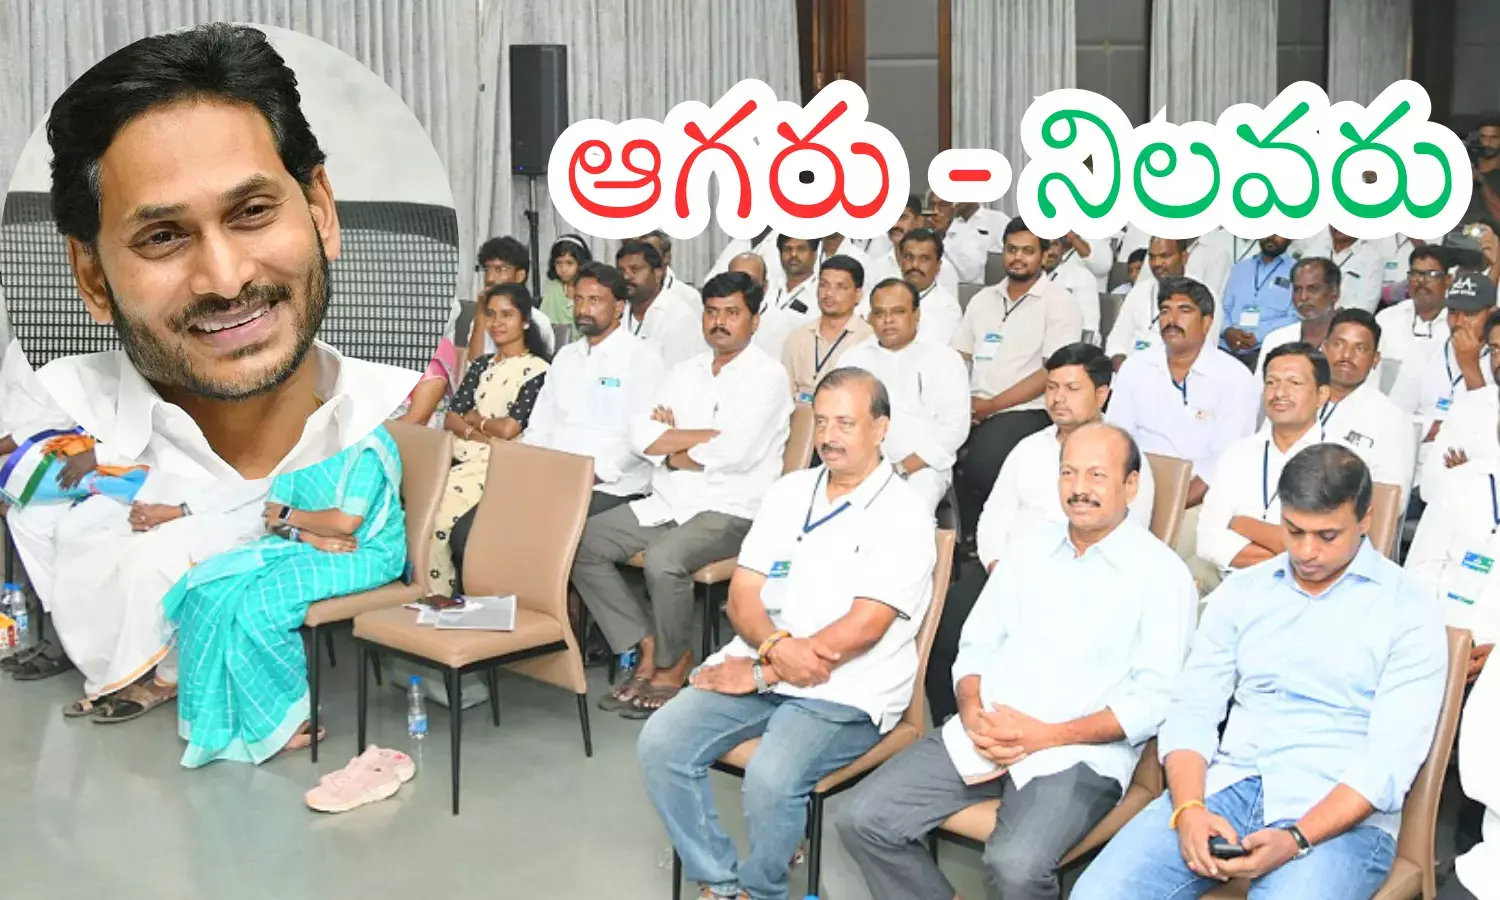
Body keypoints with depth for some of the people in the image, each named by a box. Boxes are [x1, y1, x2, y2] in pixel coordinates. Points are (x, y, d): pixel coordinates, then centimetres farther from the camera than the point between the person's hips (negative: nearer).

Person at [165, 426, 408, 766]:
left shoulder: (368, 441, -15)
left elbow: (347, 521, -22)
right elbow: (272, 515, 4)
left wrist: (288, 515, -9)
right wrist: (308, 535, -15)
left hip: (364, 554, -8)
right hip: (305, 545, 8)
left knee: (259, 602, -27)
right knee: (212, 587, -12)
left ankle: (285, 718, -8)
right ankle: (225, 715, -6)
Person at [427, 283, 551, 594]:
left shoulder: (538, 370, -2)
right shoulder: (480, 366, 19)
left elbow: (509, 428, -10)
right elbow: (450, 420, 11)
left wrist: (474, 419, 6)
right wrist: (480, 434, -8)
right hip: (463, 458, 6)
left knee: (443, 501, -27)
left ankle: (439, 593, -11)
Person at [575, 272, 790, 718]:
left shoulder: (766, 375, -6)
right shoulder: (684, 371, 14)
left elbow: (735, 453, -19)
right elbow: (641, 435, 2)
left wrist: (673, 450, -4)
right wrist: (708, 436, -11)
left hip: (731, 511, -7)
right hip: (667, 504, 7)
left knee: (663, 560, -33)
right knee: (581, 542, -7)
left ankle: (672, 664, -7)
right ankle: (648, 645, 0)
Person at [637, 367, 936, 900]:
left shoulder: (903, 515, -8)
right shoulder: (788, 492, 10)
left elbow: (861, 629, -16)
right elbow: (742, 594, 6)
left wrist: (762, 672, -14)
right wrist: (775, 645, -16)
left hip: (846, 692, -6)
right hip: (761, 663, 6)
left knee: (770, 778, -30)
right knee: (660, 744, -14)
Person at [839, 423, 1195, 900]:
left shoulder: (1162, 573, -2)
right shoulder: (1032, 548, 15)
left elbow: (1155, 698, -9)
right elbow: (977, 643, 16)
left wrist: (1049, 735, -16)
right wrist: (972, 712, -5)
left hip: (1079, 754, -5)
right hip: (982, 736, 5)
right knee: (864, 820, -11)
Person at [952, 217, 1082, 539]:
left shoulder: (1059, 302, 0)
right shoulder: (983, 299, 17)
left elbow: (1052, 373, -8)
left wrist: (990, 406, -12)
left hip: (1025, 411, -5)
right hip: (974, 410, 5)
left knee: (979, 465, -31)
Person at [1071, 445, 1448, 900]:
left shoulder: (1409, 609, -1)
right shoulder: (1240, 591, 11)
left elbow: (1392, 757, -8)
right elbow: (1193, 709, 7)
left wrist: (1295, 839, -20)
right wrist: (1188, 808, -12)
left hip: (1340, 814, -3)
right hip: (1226, 785, 3)